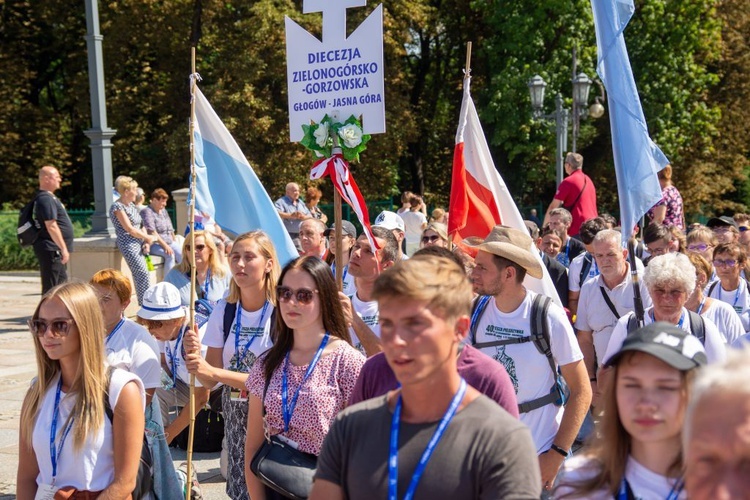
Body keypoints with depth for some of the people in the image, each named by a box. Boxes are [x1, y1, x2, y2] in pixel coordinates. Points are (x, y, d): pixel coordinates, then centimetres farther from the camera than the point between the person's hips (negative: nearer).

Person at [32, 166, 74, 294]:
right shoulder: (46, 199, -16)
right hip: (50, 249, -11)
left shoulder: (49, 197, 17)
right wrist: (63, 248, -23)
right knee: (50, 287, -8)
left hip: (55, 250, 11)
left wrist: (63, 248, 24)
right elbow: (51, 226, -23)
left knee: (61, 282, 17)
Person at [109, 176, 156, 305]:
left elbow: (141, 226, 16)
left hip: (138, 242, 8)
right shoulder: (117, 207, -10)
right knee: (142, 273, -14)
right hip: (128, 243, -8)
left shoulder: (131, 205, 16)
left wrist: (146, 242, 1)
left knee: (139, 275, 6)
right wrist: (148, 238, -6)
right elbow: (129, 229, -15)